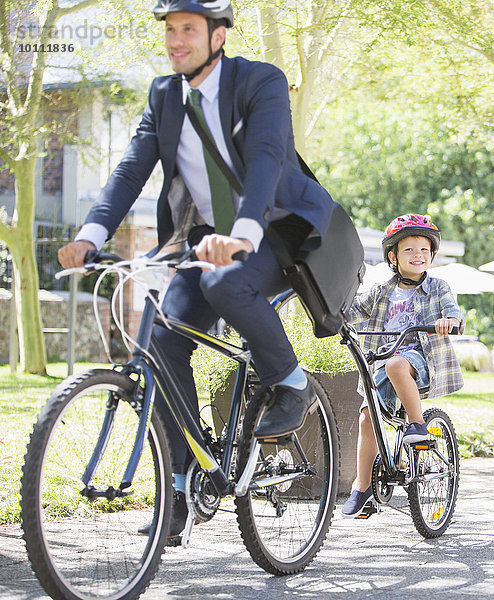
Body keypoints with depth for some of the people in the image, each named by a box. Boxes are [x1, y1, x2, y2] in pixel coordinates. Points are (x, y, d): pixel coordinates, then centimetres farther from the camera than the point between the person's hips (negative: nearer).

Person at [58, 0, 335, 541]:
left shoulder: (261, 82, -16)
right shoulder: (164, 96, 3)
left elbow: (265, 158, -32)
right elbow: (132, 168, -6)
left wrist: (243, 233, -50)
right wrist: (91, 234, -24)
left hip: (280, 231, -5)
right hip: (209, 239, 6)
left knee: (225, 283, -36)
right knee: (165, 342, -13)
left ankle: (291, 385, -12)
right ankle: (183, 484, -4)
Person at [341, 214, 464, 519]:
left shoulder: (437, 288, 8)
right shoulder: (382, 292, 17)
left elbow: (455, 313, -7)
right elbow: (352, 310, 21)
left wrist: (449, 320, -32)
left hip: (421, 359, -4)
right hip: (385, 362, 4)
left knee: (396, 365, -38)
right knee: (367, 417, -9)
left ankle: (418, 424, -25)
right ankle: (362, 487, 0)